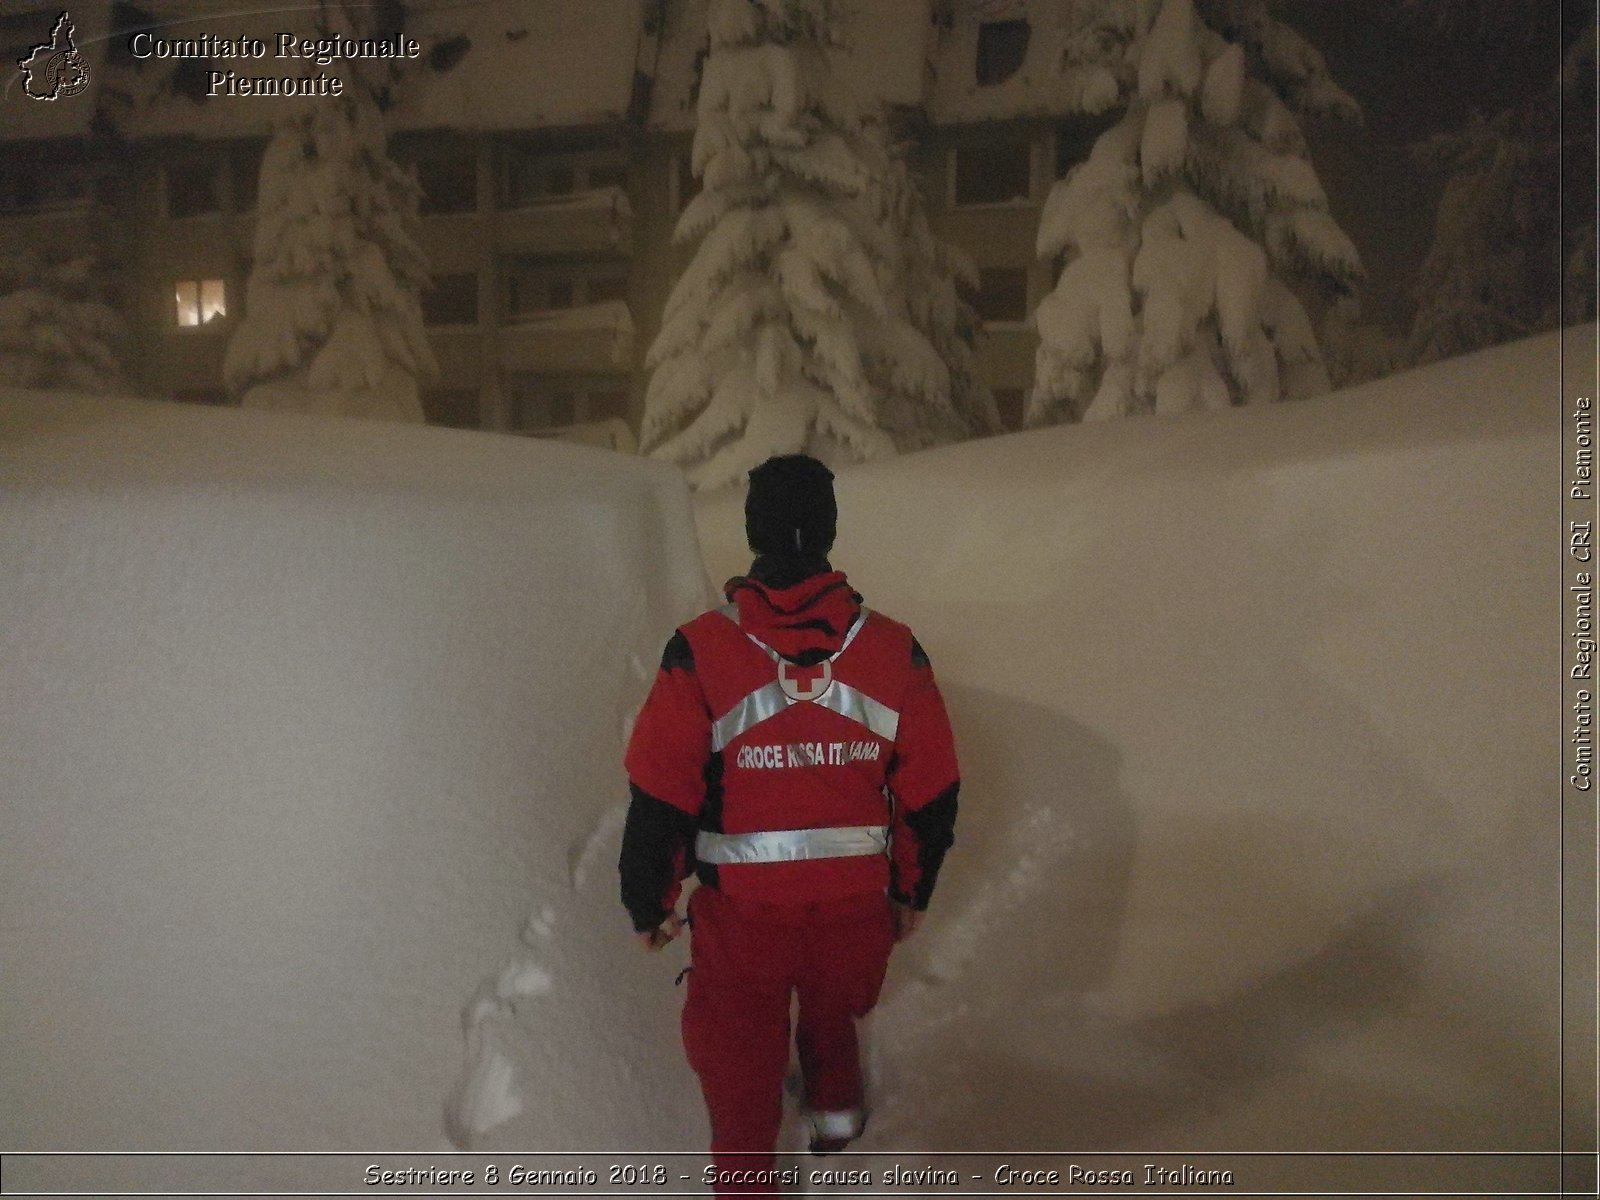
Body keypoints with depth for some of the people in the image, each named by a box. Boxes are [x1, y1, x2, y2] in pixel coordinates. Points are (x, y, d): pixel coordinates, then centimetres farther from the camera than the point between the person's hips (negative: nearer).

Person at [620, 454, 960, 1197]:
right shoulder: (894, 650, -11)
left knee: (739, 1065, 17)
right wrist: (912, 890, 14)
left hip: (741, 908, -3)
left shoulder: (702, 651, -17)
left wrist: (647, 903, 3)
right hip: (856, 900, 3)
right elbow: (932, 793, -2)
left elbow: (660, 797, -13)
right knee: (834, 1009, 33)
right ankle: (835, 1107, 56)